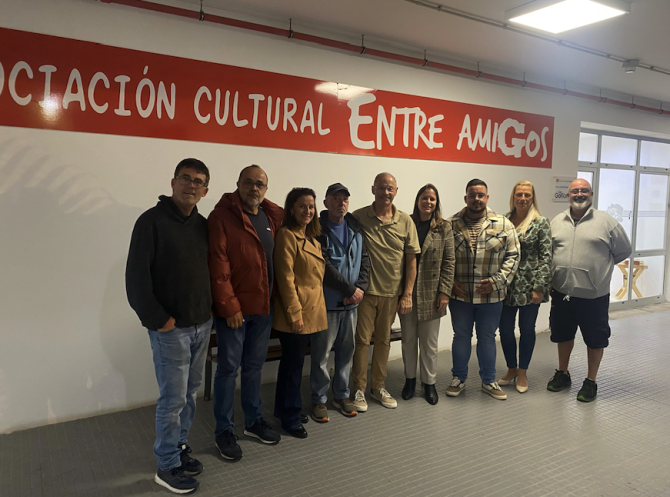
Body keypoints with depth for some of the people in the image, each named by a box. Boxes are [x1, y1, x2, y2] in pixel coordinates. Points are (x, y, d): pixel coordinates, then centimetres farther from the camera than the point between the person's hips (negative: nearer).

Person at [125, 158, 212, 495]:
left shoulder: (202, 224, 7)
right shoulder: (152, 221, -12)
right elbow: (136, 276, -15)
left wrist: (210, 309, 6)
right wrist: (156, 319, -15)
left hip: (202, 325, 6)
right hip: (171, 329, -6)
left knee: (190, 392, 17)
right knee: (173, 398, 3)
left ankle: (179, 446, 35)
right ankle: (167, 467, 20)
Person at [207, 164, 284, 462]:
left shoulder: (273, 215, 6)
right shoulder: (222, 216, -12)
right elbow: (218, 266, -16)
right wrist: (230, 307, -18)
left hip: (263, 305, 6)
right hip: (233, 308, -6)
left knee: (254, 365, 17)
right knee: (229, 367, 4)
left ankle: (254, 421, 33)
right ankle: (224, 431, 20)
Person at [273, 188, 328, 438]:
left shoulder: (311, 237, 15)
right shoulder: (287, 235, -13)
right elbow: (285, 278, -18)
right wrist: (295, 314, -18)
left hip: (312, 311, 8)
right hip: (295, 312, -8)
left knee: (294, 363, 18)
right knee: (293, 365, 3)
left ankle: (287, 410, 32)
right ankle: (290, 418, 18)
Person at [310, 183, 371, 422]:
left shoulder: (356, 228, 10)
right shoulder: (318, 229, -9)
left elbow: (365, 259, 6)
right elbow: (324, 267, -16)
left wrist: (359, 288, -9)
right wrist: (351, 289, -14)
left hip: (351, 302, 5)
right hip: (326, 302, -5)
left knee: (346, 351, 14)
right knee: (321, 353, 4)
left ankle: (342, 395, 30)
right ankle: (319, 399, 20)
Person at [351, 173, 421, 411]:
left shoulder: (405, 222, 2)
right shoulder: (358, 217, -5)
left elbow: (411, 259, 3)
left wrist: (408, 294, -1)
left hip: (392, 293, 3)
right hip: (365, 291, -2)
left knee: (384, 340, 14)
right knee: (362, 340, 4)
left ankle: (378, 386, 30)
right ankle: (359, 389, 19)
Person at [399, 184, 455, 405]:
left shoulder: (444, 228, 0)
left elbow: (449, 262, -1)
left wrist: (444, 291, -7)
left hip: (431, 293, -1)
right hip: (407, 292, 1)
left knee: (430, 341, 8)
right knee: (408, 339, 13)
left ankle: (429, 383, 24)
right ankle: (410, 379, 30)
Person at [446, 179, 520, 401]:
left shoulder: (503, 224, -1)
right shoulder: (452, 224, -1)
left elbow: (512, 256, -1)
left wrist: (496, 281, -10)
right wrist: (451, 282, -7)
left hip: (491, 296, 0)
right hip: (460, 294, 0)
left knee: (487, 338, 13)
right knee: (461, 336, 13)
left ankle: (489, 381, 30)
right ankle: (459, 378, 29)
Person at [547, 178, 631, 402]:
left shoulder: (606, 222, -5)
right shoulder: (556, 222, 5)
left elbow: (623, 251, 4)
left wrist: (599, 266, 5)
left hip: (594, 294, -3)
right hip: (562, 292, 3)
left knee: (595, 339, 10)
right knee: (563, 334, 18)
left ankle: (591, 382, 27)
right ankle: (562, 374, 37)